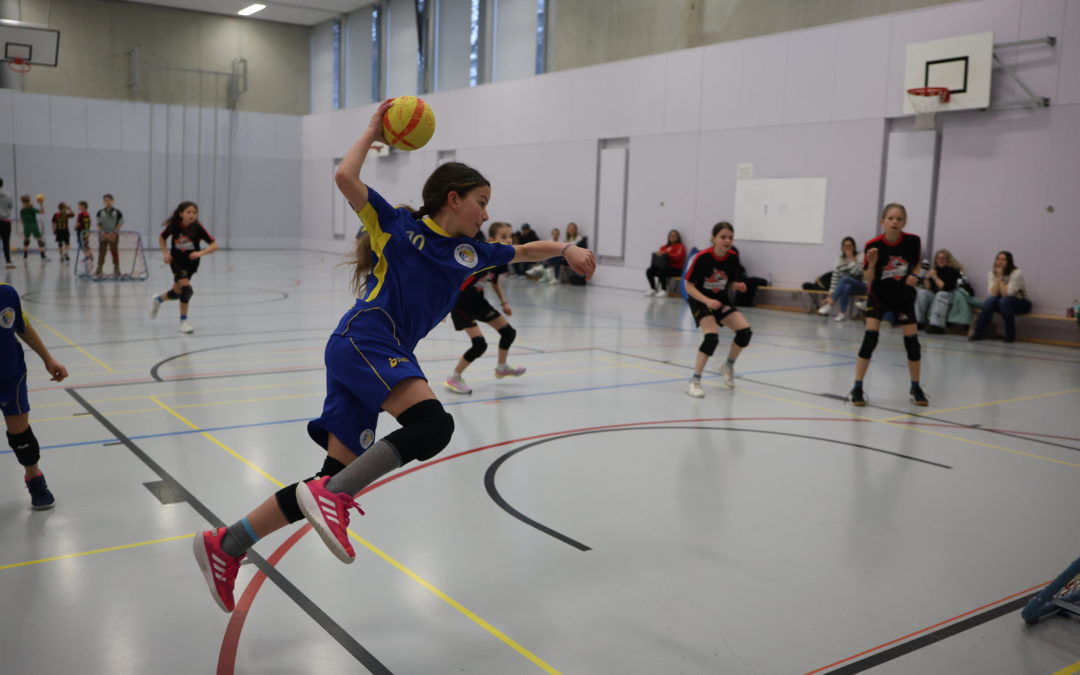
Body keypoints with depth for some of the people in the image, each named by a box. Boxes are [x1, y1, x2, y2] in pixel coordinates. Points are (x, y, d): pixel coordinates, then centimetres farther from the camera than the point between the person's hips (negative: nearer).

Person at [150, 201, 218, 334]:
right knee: (186, 289, -19)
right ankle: (184, 321, -3)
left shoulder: (198, 227, -21)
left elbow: (214, 245, -24)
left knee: (177, 292, 9)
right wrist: (165, 253, -12)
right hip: (177, 260, -2)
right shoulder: (174, 226, -17)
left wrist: (201, 253, -40)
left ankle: (157, 300, 41)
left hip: (191, 261, 2)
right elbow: (161, 238, 3)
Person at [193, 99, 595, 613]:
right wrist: (373, 130, 7)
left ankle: (225, 546, 13)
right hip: (364, 342, -7)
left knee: (336, 482, 4)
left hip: (383, 356, 7)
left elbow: (523, 251, 34)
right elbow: (345, 176, -6)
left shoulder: (469, 252, 21)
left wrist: (567, 249, 20)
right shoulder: (399, 227, 5)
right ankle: (333, 495, -25)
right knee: (433, 424, -28)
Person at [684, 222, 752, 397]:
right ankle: (694, 381, -12)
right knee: (712, 337, -25)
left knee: (745, 331, -11)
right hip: (700, 300, -5)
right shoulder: (702, 257, -23)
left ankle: (728, 366, 16)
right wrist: (707, 301, -31)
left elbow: (730, 283, 5)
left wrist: (737, 286, -18)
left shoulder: (733, 257, -10)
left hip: (721, 301, 5)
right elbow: (689, 286, -18)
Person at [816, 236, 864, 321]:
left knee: (844, 278, -34)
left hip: (860, 286, -3)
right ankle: (843, 312, -36)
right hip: (845, 286, 3)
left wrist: (851, 258, -20)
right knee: (846, 287, -36)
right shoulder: (840, 259, 4)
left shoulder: (860, 256, -6)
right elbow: (835, 277, -2)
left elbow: (857, 272, -23)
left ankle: (829, 305, -39)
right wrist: (830, 294, -11)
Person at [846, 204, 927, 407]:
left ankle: (915, 388, 23)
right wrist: (872, 264, -33)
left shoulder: (913, 241, -14)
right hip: (879, 296, -2)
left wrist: (914, 276, -13)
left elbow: (916, 263, 7)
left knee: (912, 341, 3)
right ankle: (857, 389, -9)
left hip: (904, 297, 2)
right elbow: (869, 282, -15)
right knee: (870, 338, -16)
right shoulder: (873, 245, -20)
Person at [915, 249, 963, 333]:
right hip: (935, 296, 6)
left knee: (941, 295, -35)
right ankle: (918, 322, -20)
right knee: (922, 293, -16)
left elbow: (946, 288, -18)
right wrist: (927, 277, -12)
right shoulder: (935, 270, 7)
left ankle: (936, 325, -41)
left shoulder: (954, 271, -8)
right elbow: (927, 288, 5)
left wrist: (935, 277, -17)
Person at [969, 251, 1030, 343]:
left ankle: (1010, 334, -24)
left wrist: (1001, 277, -27)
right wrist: (998, 277, -24)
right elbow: (992, 294, -19)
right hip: (1001, 304, 4)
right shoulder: (991, 273, -6)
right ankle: (977, 332, -28)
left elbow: (1006, 294, -28)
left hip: (1019, 303, -4)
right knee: (991, 300, -29)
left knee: (1004, 301, -35)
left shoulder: (1017, 273, -19)